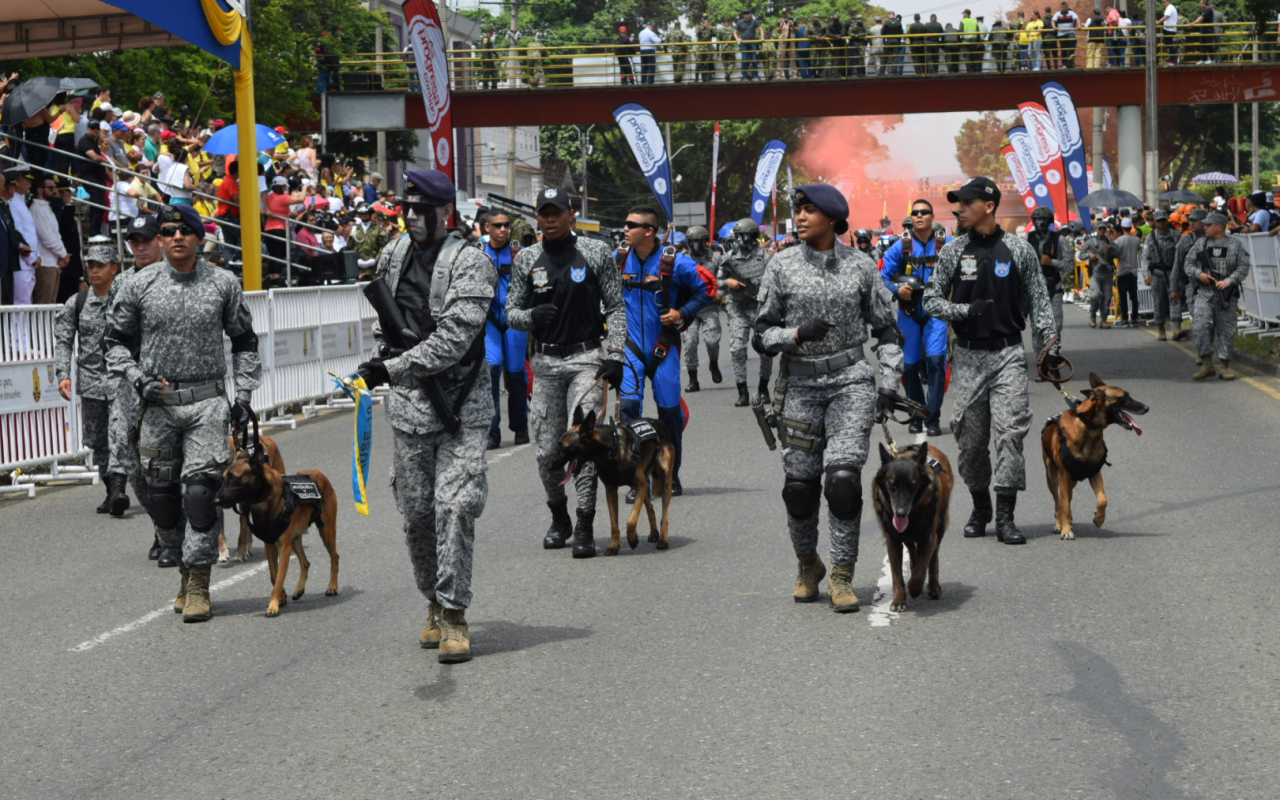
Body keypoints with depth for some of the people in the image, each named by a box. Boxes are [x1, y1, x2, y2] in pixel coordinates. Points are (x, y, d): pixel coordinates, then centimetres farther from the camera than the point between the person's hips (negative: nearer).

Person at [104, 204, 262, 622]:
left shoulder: (224, 284, 4)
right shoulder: (140, 286, 3)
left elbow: (244, 340, 15)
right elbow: (115, 340, 12)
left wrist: (244, 392, 7)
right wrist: (138, 379, -3)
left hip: (207, 401, -2)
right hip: (158, 403, 2)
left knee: (201, 489, -11)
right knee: (160, 491, 5)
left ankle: (198, 583, -7)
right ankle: (186, 564, 26)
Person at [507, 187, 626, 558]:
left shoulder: (596, 253, 3)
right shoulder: (526, 259, 8)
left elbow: (616, 307, 4)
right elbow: (511, 311, 10)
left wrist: (615, 354, -6)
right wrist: (531, 316, -13)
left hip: (587, 357, -3)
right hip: (545, 361, 3)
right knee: (547, 450, 3)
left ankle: (585, 527, -11)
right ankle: (559, 518, 24)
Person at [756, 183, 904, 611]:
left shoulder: (860, 266, 2)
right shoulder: (783, 265, 2)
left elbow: (885, 327, 10)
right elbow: (764, 329, 5)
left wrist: (889, 382, 2)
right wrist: (798, 334, -15)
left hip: (851, 381, -1)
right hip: (800, 383, 1)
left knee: (843, 476, -15)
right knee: (799, 483, 2)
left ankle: (842, 575, -5)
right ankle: (807, 565, 26)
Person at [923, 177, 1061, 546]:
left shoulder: (1019, 250, 2)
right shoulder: (953, 251, 4)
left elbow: (1039, 302, 7)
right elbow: (931, 300, 6)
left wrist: (1050, 346, -1)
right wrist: (966, 310, -11)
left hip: (1008, 354, -2)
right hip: (968, 356, 2)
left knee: (1010, 432, -11)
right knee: (970, 438, 3)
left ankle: (1005, 517, -10)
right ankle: (980, 507, 21)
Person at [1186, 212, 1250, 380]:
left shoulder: (1235, 244, 2)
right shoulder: (1200, 244, 8)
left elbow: (1243, 267, -2)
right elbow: (1188, 264, 11)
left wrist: (1228, 281, -14)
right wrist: (1198, 274, -9)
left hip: (1226, 294, -1)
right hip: (1205, 292, 1)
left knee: (1227, 330, 2)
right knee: (1200, 327, -11)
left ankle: (1225, 367, 10)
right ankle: (1207, 365, -2)